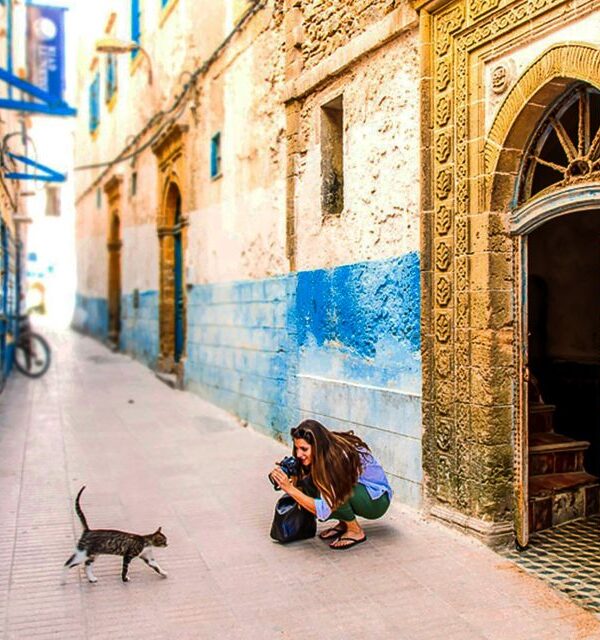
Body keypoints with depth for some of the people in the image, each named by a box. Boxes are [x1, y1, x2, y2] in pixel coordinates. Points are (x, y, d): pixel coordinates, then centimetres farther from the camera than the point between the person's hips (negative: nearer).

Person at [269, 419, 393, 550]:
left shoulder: (340, 457, -34)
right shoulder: (323, 452, -13)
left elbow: (324, 511, -34)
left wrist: (290, 489, -37)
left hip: (377, 501, -7)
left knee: (332, 490, -33)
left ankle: (356, 531, -9)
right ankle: (343, 523, 4)